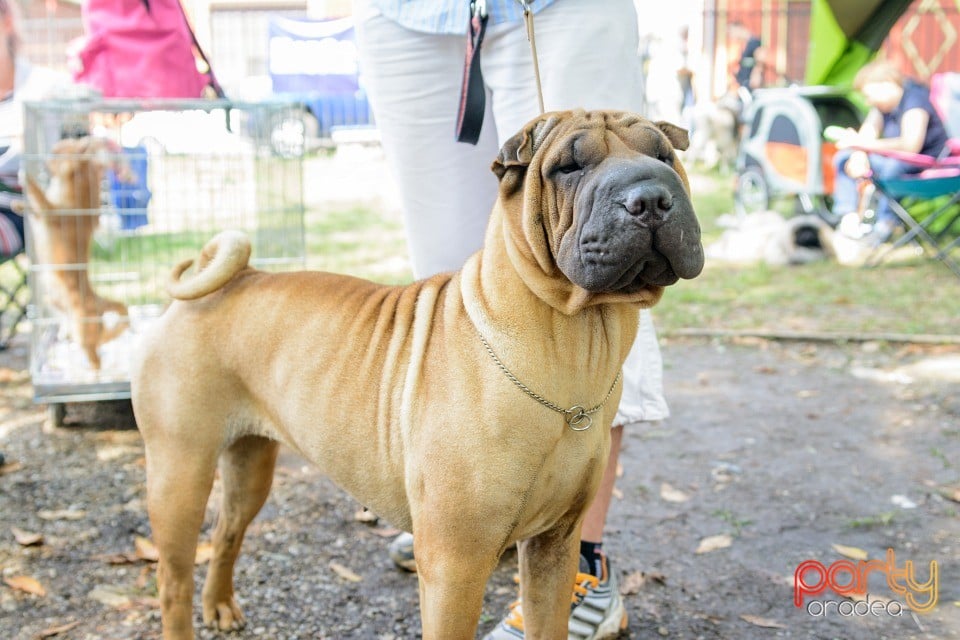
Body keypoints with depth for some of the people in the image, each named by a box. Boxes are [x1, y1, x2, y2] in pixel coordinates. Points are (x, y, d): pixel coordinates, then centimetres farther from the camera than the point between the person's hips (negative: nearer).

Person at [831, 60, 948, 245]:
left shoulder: (914, 100, -23)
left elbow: (910, 146, -36)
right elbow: (867, 132, 2)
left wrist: (863, 144, -31)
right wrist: (858, 155, -22)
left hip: (927, 163, -9)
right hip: (897, 159, 9)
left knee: (893, 165, -40)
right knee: (843, 158, 1)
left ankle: (886, 223, -24)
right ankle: (847, 217, -8)